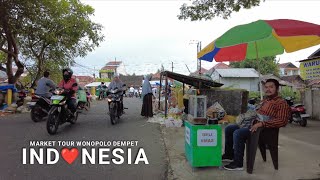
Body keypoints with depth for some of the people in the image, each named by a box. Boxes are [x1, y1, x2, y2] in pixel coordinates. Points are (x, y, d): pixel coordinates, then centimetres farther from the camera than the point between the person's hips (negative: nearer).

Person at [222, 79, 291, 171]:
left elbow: (282, 121, -22)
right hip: (252, 123, 9)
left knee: (237, 133, -30)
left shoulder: (281, 103, -8)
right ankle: (229, 154, 16)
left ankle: (238, 164, -17)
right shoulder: (265, 100, 19)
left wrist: (261, 123, -28)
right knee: (228, 129, 3)